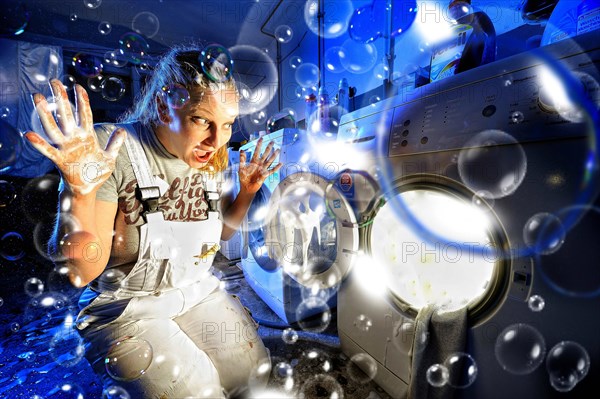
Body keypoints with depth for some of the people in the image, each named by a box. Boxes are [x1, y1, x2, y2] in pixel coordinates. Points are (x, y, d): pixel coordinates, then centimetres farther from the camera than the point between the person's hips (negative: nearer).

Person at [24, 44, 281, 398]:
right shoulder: (113, 149, -20)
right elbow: (81, 272, -20)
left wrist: (247, 191, -5)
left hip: (198, 291, 5)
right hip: (126, 308, -3)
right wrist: (79, 193, -36)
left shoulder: (211, 158, -4)